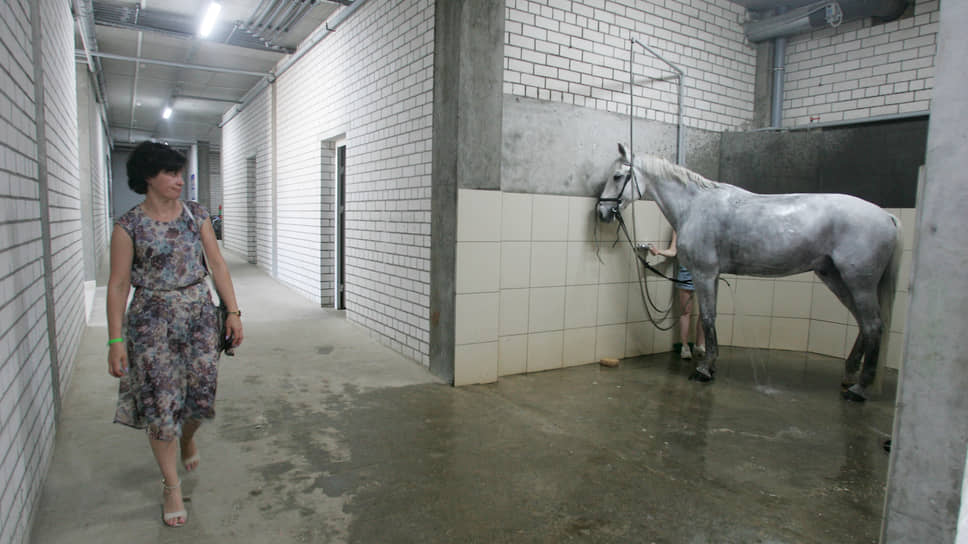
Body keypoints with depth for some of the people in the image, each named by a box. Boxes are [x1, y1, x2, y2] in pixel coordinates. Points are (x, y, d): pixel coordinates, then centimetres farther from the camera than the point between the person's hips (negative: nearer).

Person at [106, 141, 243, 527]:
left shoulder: (196, 215, 4)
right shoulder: (129, 226, -6)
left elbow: (217, 265, 5)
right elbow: (118, 285, -5)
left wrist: (232, 311, -1)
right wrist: (116, 340, -8)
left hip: (200, 313, 3)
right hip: (154, 321, -3)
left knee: (200, 393, 6)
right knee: (160, 404, 1)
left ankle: (187, 436, 43)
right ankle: (171, 486, 18)